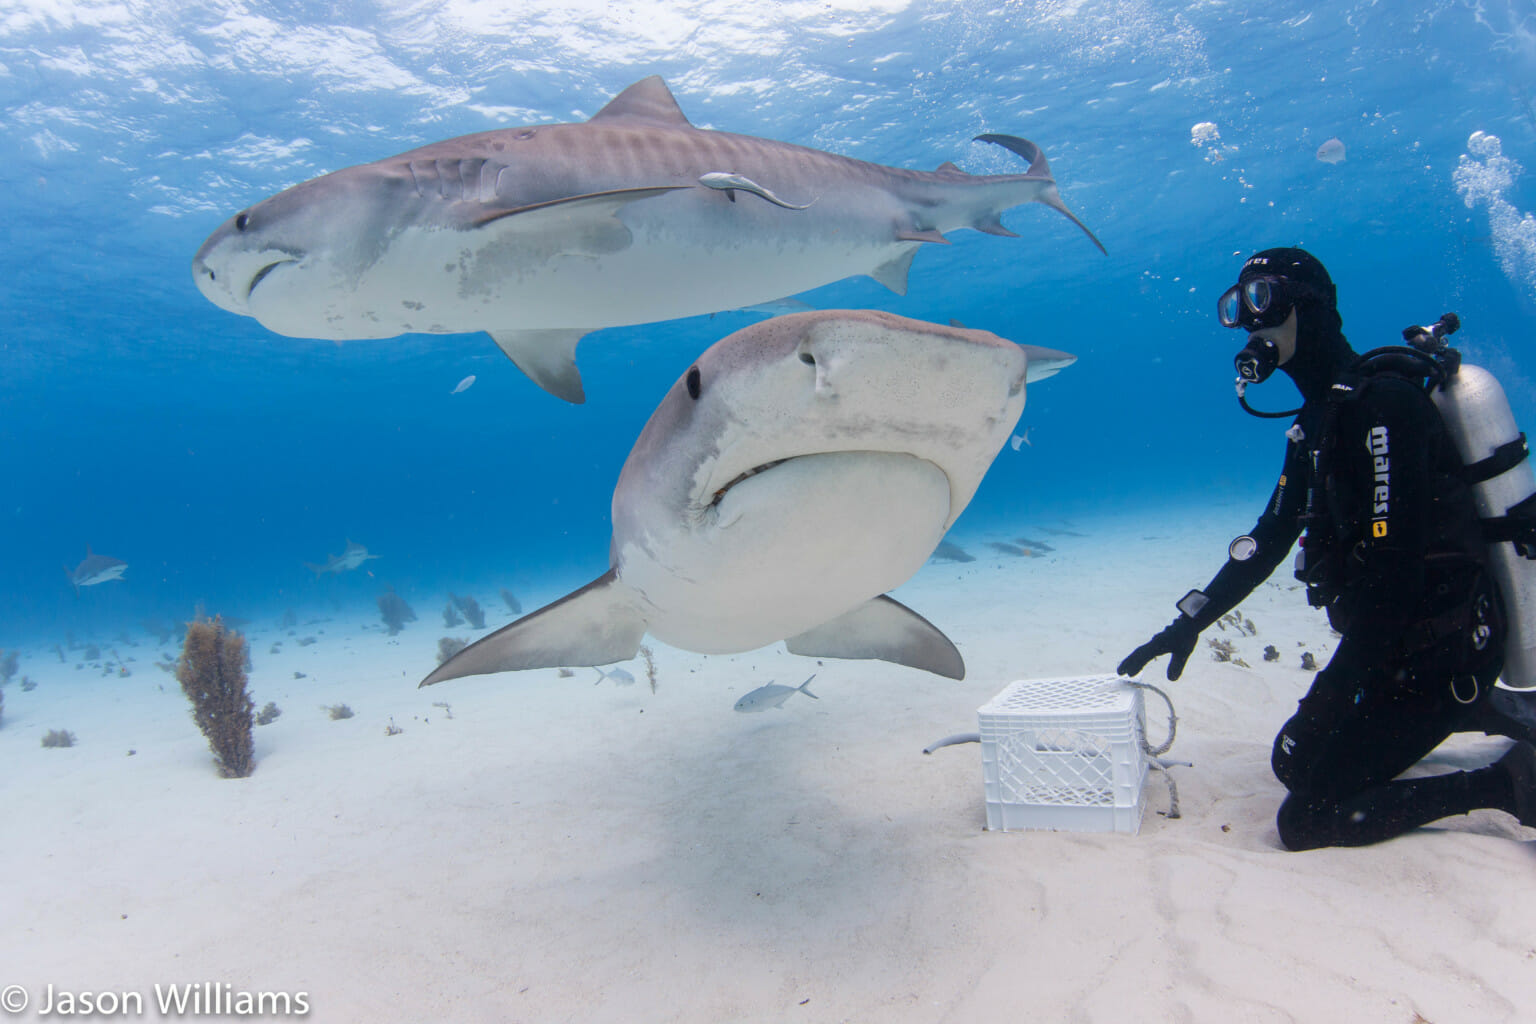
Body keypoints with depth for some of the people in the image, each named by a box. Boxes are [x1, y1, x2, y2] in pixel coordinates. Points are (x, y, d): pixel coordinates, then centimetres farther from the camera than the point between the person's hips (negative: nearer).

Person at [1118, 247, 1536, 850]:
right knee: (1295, 761, 19)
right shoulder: (1315, 421, 9)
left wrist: (1340, 691, -23)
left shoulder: (1380, 400, -20)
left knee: (1306, 817, -9)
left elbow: (1394, 563, -25)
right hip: (1384, 636, 9)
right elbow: (1270, 538, 12)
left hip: (1443, 646, -9)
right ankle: (1484, 711, 23)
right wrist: (1187, 625, 9)